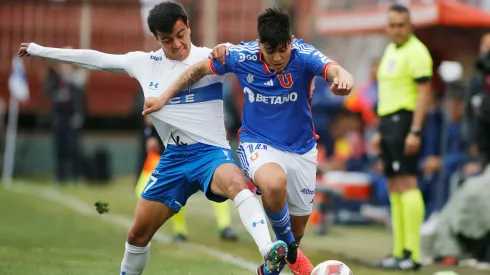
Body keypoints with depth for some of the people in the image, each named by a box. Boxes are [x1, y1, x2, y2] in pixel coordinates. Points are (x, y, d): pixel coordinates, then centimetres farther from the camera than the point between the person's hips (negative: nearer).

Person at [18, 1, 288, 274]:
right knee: (138, 233, 8)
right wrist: (39, 50, 19)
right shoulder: (145, 63, 6)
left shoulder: (210, 58, -6)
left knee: (236, 183, -38)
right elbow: (96, 59, 14)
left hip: (211, 152, -5)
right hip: (174, 158, 5)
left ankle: (269, 252, -55)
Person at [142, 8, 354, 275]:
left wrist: (343, 79, -65)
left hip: (300, 149, 2)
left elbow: (334, 70, -41)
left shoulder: (303, 55, -21)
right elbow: (199, 69, -1)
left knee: (298, 227, 12)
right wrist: (164, 98, 1)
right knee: (274, 182, -37)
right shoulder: (242, 56, -17)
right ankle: (288, 247, -10)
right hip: (257, 142, -2)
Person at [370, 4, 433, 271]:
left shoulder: (415, 51, -10)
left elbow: (424, 93, -16)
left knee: (407, 183, -13)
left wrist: (415, 131, -22)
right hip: (388, 120, 10)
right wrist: (380, 131, 22)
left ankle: (412, 253, -15)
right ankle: (399, 252, 12)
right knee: (394, 187, 9)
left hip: (404, 119, -10)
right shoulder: (390, 51, 19)